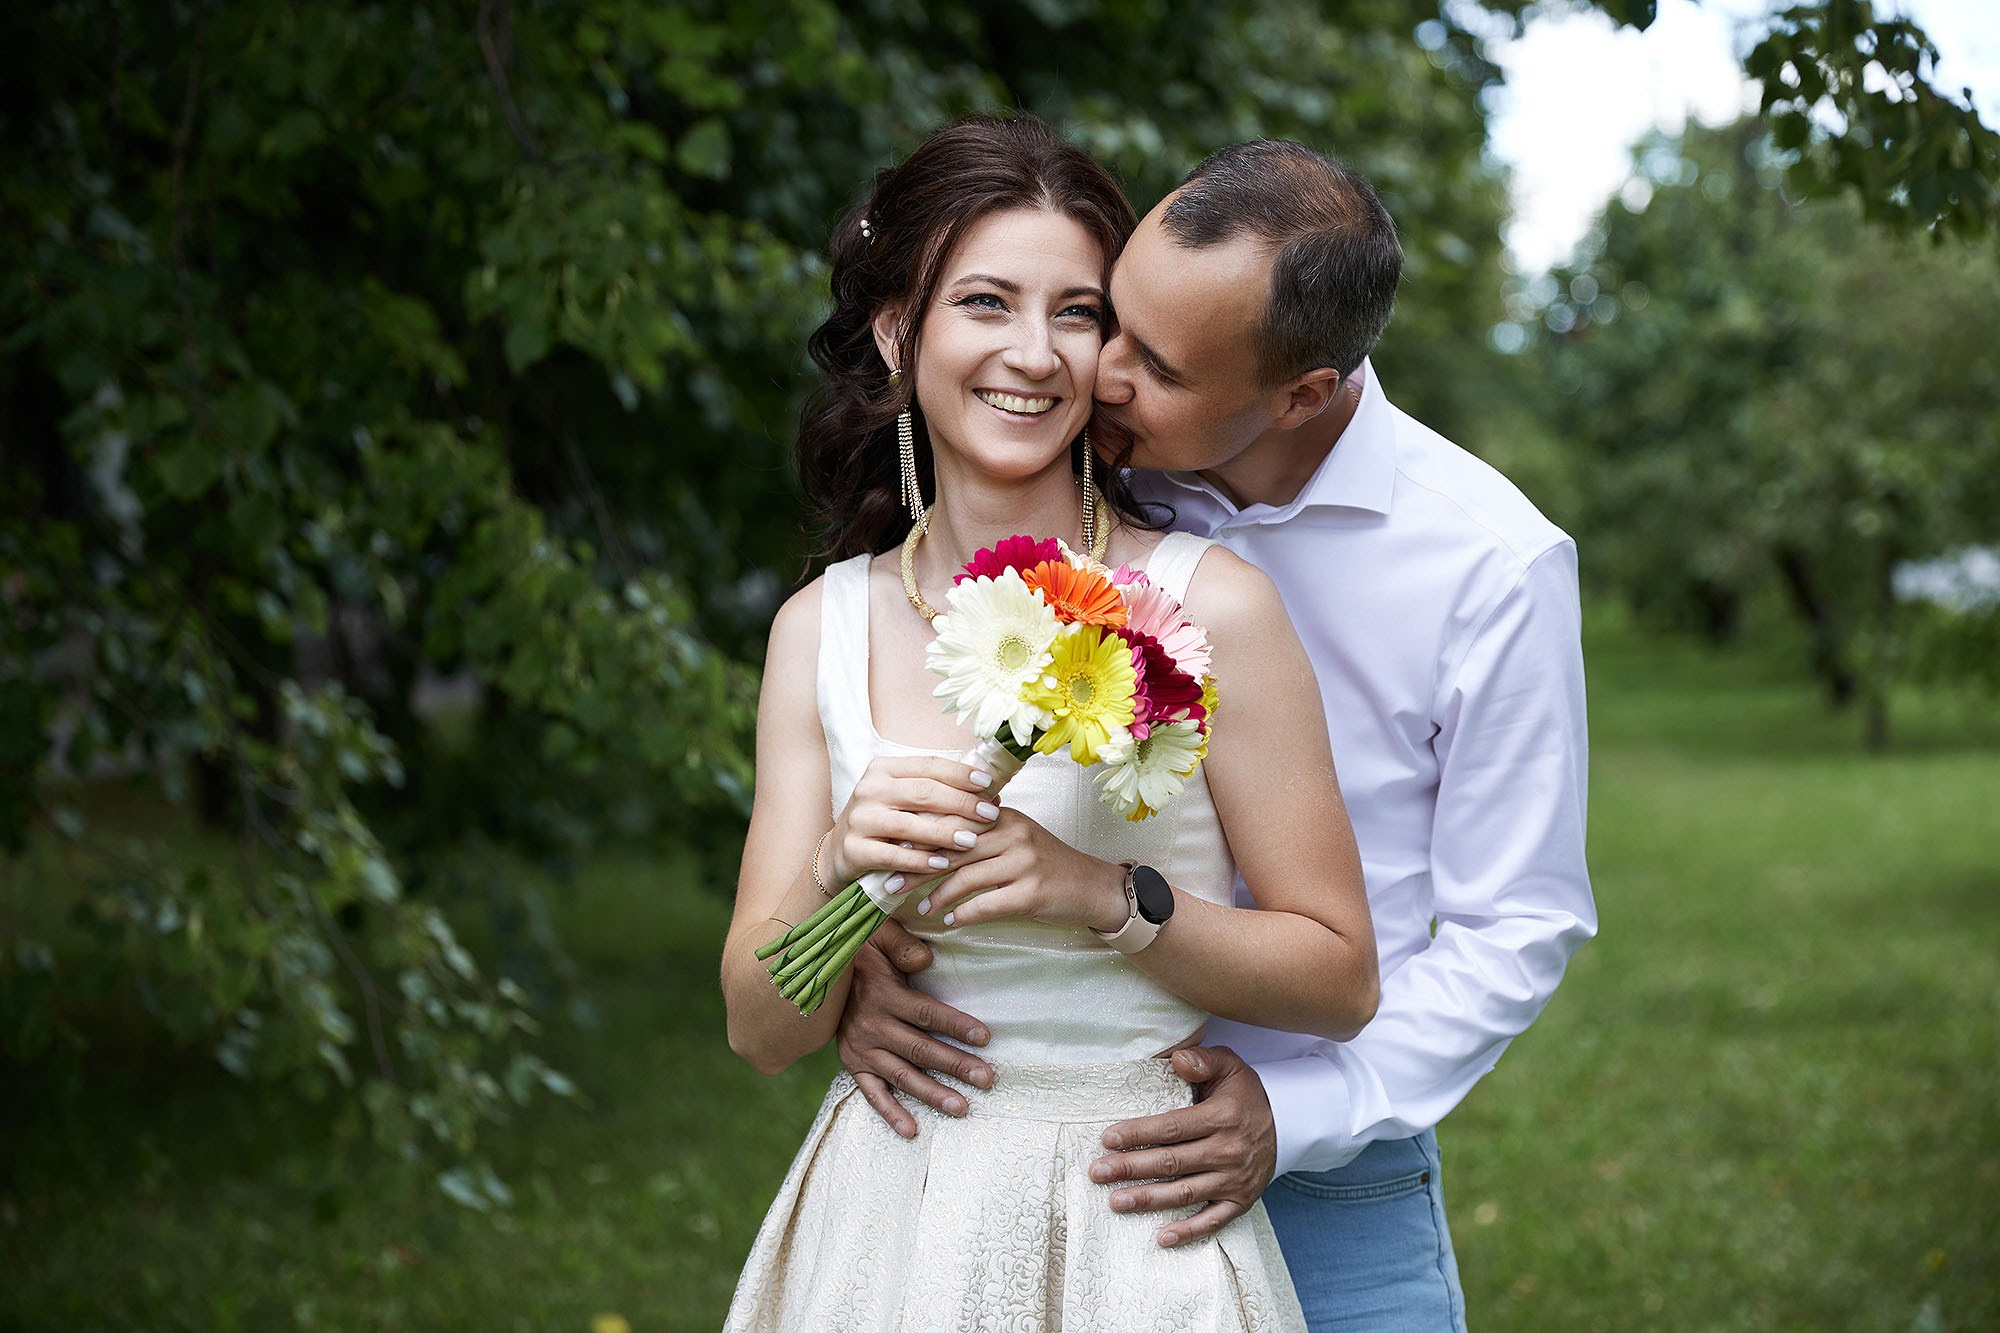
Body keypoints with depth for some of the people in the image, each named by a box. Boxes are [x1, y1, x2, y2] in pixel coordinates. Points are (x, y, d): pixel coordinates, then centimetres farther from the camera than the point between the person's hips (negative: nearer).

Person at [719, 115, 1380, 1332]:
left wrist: (1101, 896, -21)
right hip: (884, 1220, 3)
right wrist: (838, 871, -19)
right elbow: (762, 1029, 0)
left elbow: (1338, 979, -8)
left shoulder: (1209, 605, -10)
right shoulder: (822, 628, 0)